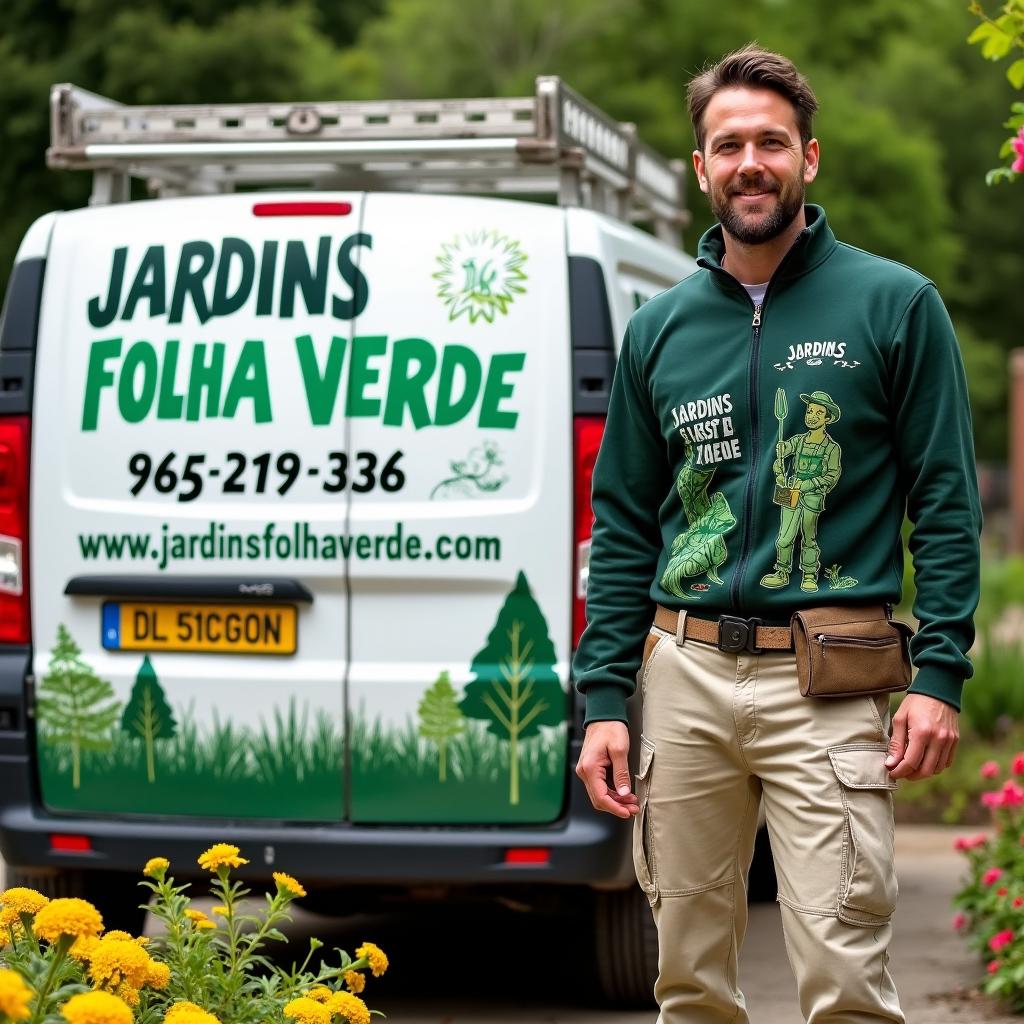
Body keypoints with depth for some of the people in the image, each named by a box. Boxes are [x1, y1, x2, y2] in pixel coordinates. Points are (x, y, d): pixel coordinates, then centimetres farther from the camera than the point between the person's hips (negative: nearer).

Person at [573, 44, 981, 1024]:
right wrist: (602, 700, 6)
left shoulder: (893, 305, 0)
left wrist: (939, 675, -10)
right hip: (686, 675, 4)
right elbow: (622, 527, 13)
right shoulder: (660, 327, 11)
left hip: (827, 685, -4)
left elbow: (946, 502, -1)